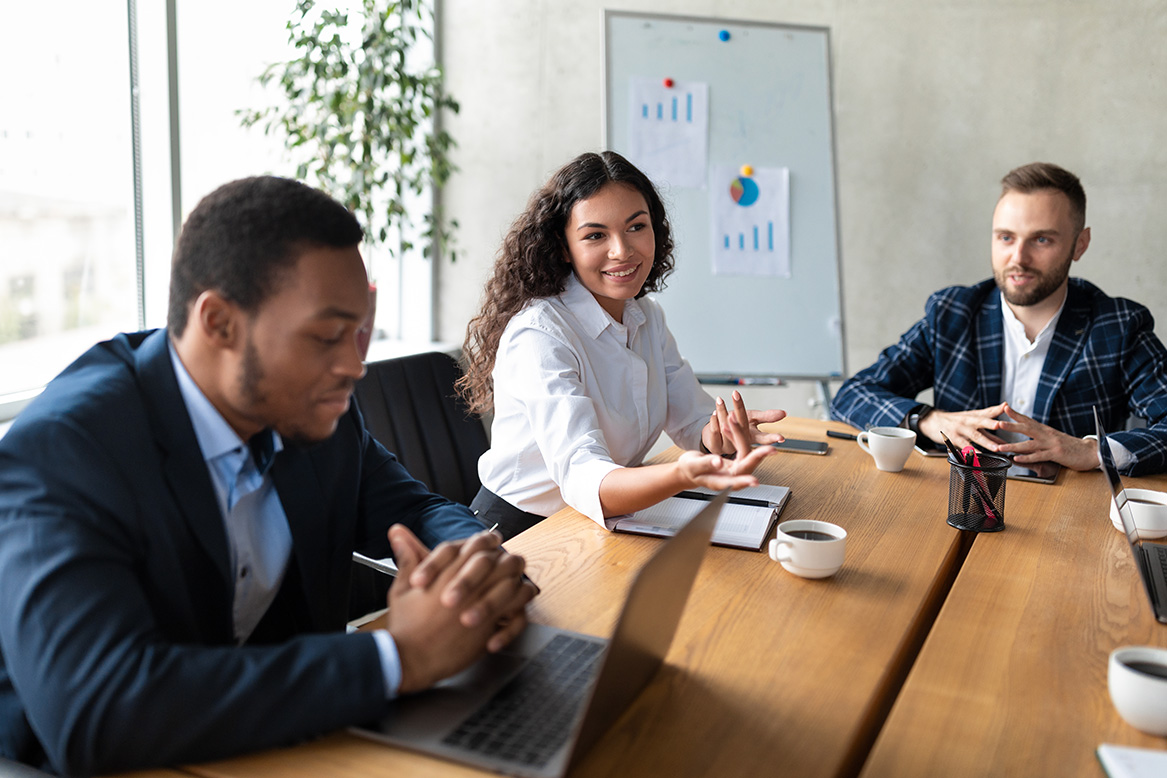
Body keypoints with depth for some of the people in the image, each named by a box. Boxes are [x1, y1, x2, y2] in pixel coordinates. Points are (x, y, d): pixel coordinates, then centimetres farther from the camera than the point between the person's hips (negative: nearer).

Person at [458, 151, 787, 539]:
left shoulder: (647, 317, 5)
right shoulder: (538, 334, -20)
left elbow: (693, 419, 5)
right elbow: (582, 478, -30)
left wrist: (719, 435, -18)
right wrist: (682, 475, -48)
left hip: (611, 518, 6)